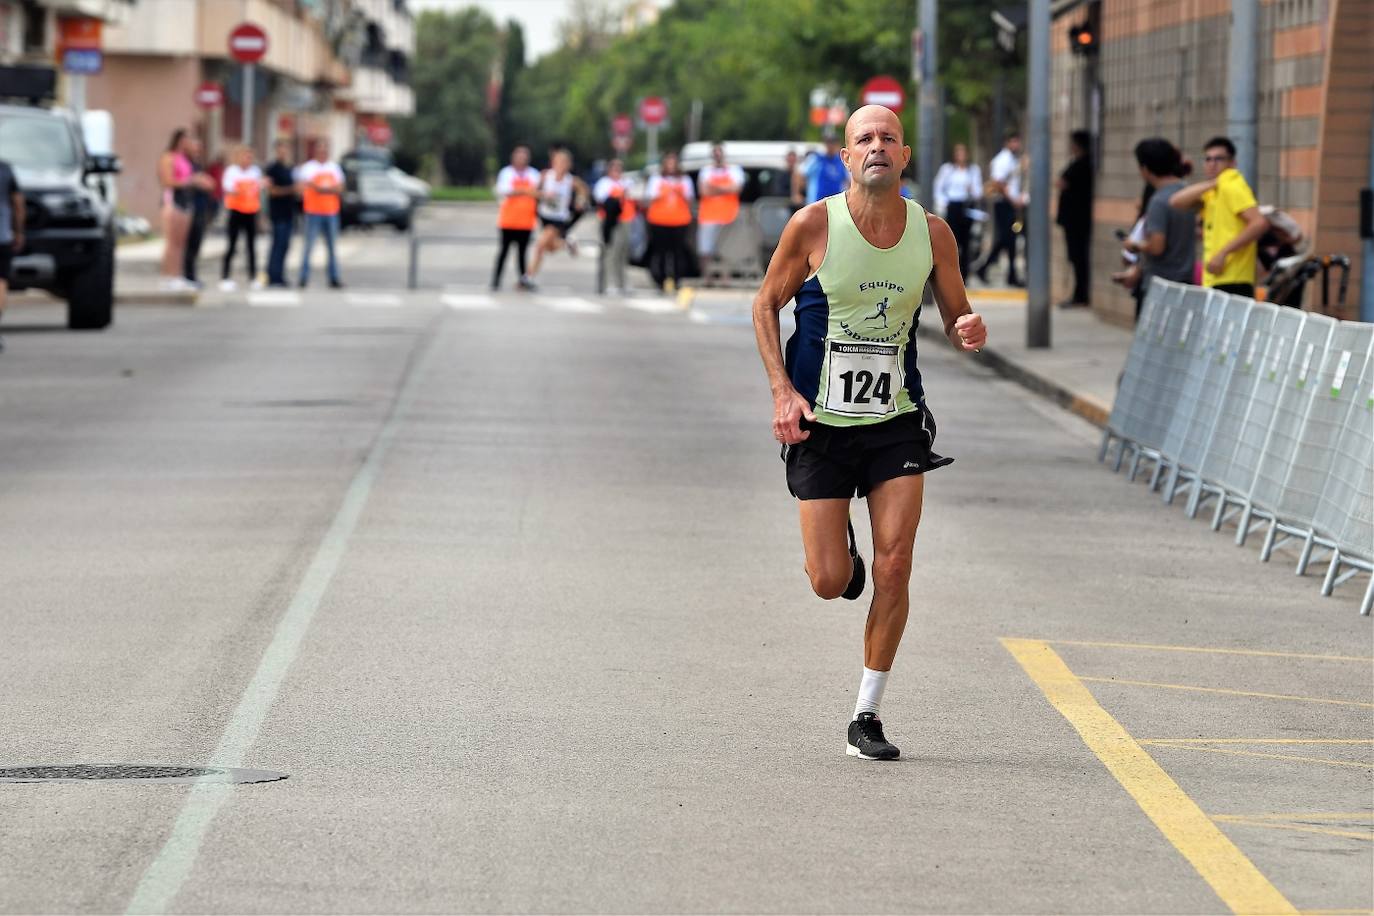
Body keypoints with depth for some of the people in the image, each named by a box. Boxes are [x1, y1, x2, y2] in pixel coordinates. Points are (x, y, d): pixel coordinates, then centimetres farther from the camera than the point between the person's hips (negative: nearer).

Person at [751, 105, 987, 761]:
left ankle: (867, 716, 3)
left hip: (897, 424, 1)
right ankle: (841, 547, 35)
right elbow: (766, 305, 1)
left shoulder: (932, 232, -3)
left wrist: (969, 331, -15)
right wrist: (782, 391, -10)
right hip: (819, 425, -1)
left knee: (893, 569, -10)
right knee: (830, 583, -4)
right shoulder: (814, 226, -10)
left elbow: (955, 315, 10)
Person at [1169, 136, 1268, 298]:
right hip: (1215, 282, 9)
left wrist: (1223, 253, -19)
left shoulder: (1232, 187, -8)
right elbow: (1177, 202, 7)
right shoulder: (1213, 192, 19)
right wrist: (1210, 184, -2)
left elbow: (1260, 223, -19)